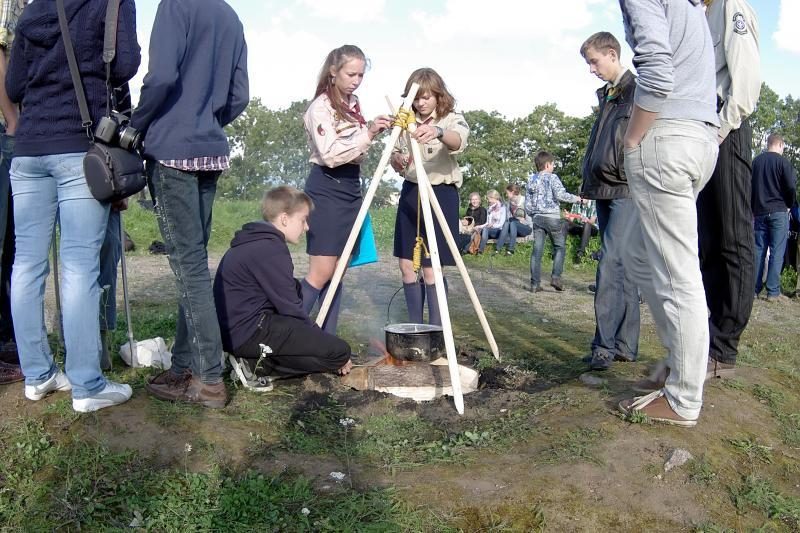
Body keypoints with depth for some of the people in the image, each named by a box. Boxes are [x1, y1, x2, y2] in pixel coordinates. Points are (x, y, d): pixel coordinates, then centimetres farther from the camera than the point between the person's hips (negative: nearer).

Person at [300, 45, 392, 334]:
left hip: (351, 188, 8)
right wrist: (368, 133, -25)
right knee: (321, 272, -12)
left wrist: (374, 130, 9)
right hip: (326, 189, -8)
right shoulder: (320, 107, -10)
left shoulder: (354, 103, 14)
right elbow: (330, 155, -21)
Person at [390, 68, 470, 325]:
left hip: (441, 194, -5)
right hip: (410, 192, 6)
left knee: (431, 268, -7)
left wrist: (438, 132, -52)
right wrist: (397, 160, -10)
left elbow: (460, 141, -30)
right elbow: (395, 160, 15)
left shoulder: (452, 118, -7)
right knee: (407, 264, 5)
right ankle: (415, 328, 18)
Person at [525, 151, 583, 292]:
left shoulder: (531, 180, 11)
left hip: (537, 218, 5)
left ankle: (535, 283, 0)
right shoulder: (552, 178, -6)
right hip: (552, 217, -5)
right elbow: (560, 195, -18)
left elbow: (527, 203, 12)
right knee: (559, 247, 8)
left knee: (537, 250, 3)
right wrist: (578, 199, -8)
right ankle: (556, 277, -5)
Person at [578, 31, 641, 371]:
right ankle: (626, 344, 13)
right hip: (603, 189, 9)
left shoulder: (637, 89, -4)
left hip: (627, 190, -8)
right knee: (622, 266, 8)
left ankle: (606, 344, -12)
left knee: (612, 263, -15)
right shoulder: (605, 95, 21)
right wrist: (589, 179, 19)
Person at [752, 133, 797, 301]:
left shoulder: (756, 161, 8)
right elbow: (791, 187, -10)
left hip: (759, 213, 4)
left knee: (758, 251, 7)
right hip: (778, 212, -4)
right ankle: (773, 292, -5)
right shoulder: (782, 161, -6)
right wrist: (789, 205, 7)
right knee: (777, 253, -3)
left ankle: (754, 289, 6)